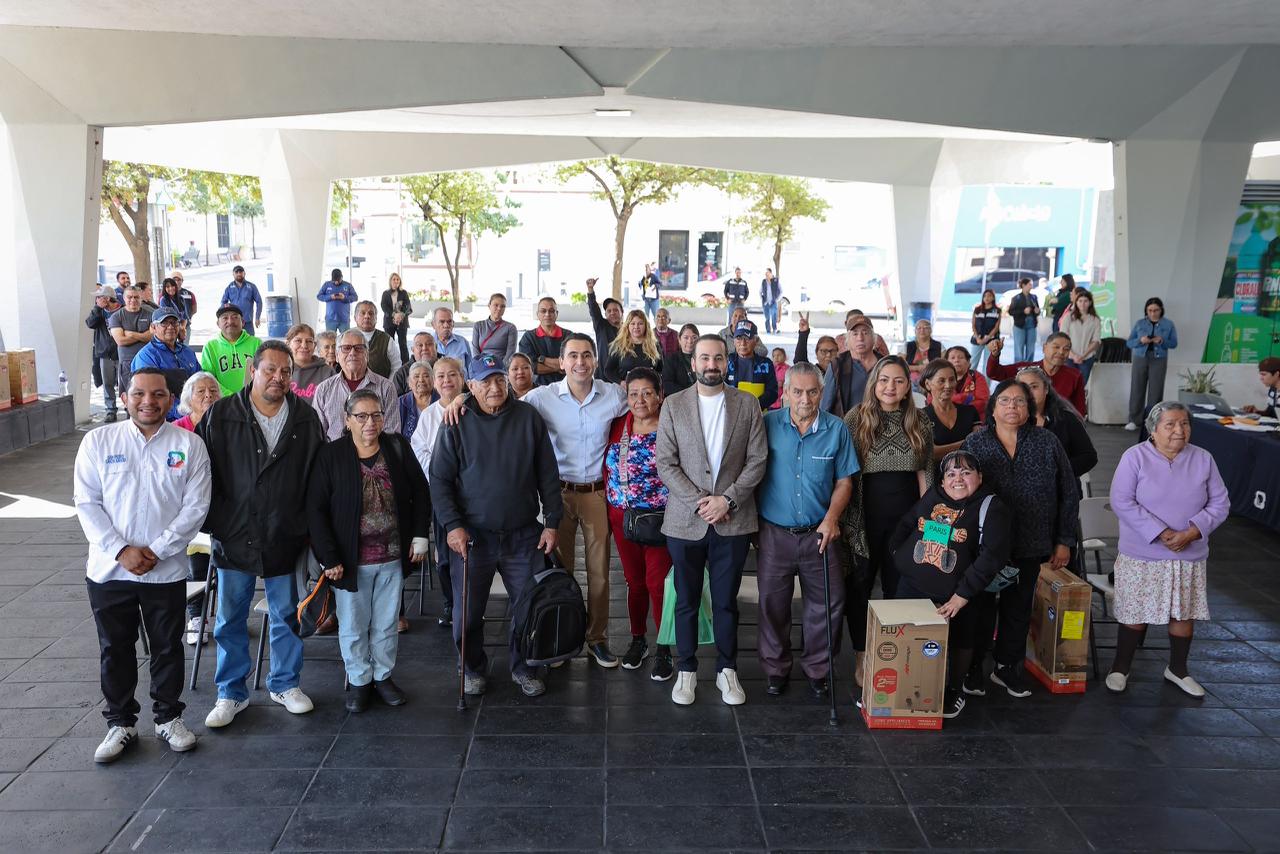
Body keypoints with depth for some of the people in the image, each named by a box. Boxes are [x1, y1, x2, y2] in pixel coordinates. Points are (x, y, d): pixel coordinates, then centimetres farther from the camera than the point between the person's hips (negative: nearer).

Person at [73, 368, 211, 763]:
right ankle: (120, 722, 29)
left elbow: (195, 506, -6)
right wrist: (122, 550, -14)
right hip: (109, 568, 1)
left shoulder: (189, 445, -4)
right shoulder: (98, 441, -1)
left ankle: (168, 717, 29)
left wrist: (156, 551, -13)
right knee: (115, 649, 12)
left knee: (167, 648, 11)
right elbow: (86, 502, -4)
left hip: (167, 570, -1)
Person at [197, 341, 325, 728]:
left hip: (285, 537, 1)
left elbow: (317, 477, 4)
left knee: (286, 616, 14)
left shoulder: (306, 418, -1)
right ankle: (231, 693, 25)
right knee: (230, 620, 10)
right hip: (233, 537, -1)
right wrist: (213, 523, -2)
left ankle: (285, 684, 31)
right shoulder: (220, 416, -5)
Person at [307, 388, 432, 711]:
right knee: (353, 627, 11)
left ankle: (383, 677, 33)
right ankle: (359, 682, 29)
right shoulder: (331, 455, -10)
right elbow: (316, 509, -9)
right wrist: (329, 558, -13)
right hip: (351, 561, -2)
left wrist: (420, 536, -1)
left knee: (386, 624, 16)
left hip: (393, 557, 2)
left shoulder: (398, 447, -2)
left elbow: (421, 492, 5)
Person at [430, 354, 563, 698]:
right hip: (471, 537, -1)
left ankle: (523, 668, 30)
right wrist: (452, 525, -11)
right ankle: (473, 670, 30)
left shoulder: (529, 418, 2)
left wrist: (552, 523, 2)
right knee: (468, 612, 7)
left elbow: (549, 476, 5)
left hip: (524, 536, 1)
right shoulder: (457, 424, -2)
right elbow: (440, 480, -1)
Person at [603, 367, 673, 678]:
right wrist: (611, 502, 7)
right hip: (622, 517, 4)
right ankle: (637, 639, 31)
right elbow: (607, 468, 11)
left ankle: (664, 649, 14)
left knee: (657, 582, -1)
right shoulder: (617, 425, 4)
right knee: (634, 580, 14)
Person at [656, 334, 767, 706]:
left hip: (733, 521, 0)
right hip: (685, 521, 0)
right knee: (686, 601, 10)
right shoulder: (673, 405, 1)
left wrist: (727, 499, -12)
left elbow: (757, 461, -1)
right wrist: (698, 502, -13)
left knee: (726, 601, 10)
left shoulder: (748, 405, 3)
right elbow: (665, 463, -3)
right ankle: (686, 669, 24)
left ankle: (727, 669, 25)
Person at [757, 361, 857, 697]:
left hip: (819, 534, 1)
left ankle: (818, 669, 25)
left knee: (828, 604, 5)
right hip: (775, 533, 0)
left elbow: (844, 482, 3)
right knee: (772, 604, 9)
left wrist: (832, 518, -11)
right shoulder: (768, 425, -4)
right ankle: (776, 669, 27)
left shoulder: (836, 429, -1)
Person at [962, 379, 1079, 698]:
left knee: (1019, 607, 12)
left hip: (1029, 546, 2)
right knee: (982, 607, 5)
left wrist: (1064, 540, 2)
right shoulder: (975, 443, -2)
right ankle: (973, 668, 19)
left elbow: (1069, 493, 5)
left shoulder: (1047, 442, 1)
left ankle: (1007, 666, 27)